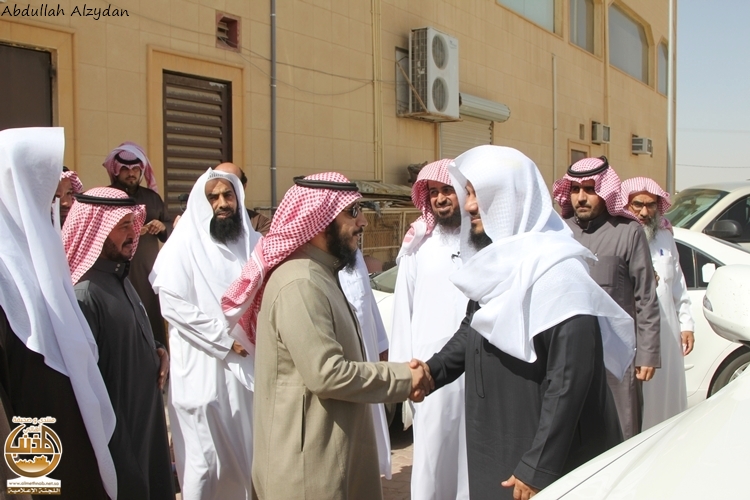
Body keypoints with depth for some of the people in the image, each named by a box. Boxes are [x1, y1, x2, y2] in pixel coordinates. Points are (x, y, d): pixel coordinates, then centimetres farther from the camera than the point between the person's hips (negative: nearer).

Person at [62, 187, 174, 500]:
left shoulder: (119, 278, 7)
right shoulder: (83, 295, -24)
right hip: (115, 428, -9)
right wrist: (111, 436, -18)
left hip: (145, 415, 9)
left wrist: (157, 350, 0)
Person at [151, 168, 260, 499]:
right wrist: (225, 339, -13)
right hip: (203, 370, -4)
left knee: (249, 453, 11)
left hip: (250, 365, 5)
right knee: (205, 459, 2)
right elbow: (172, 305, -13)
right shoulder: (184, 245, -5)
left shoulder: (253, 243, 10)